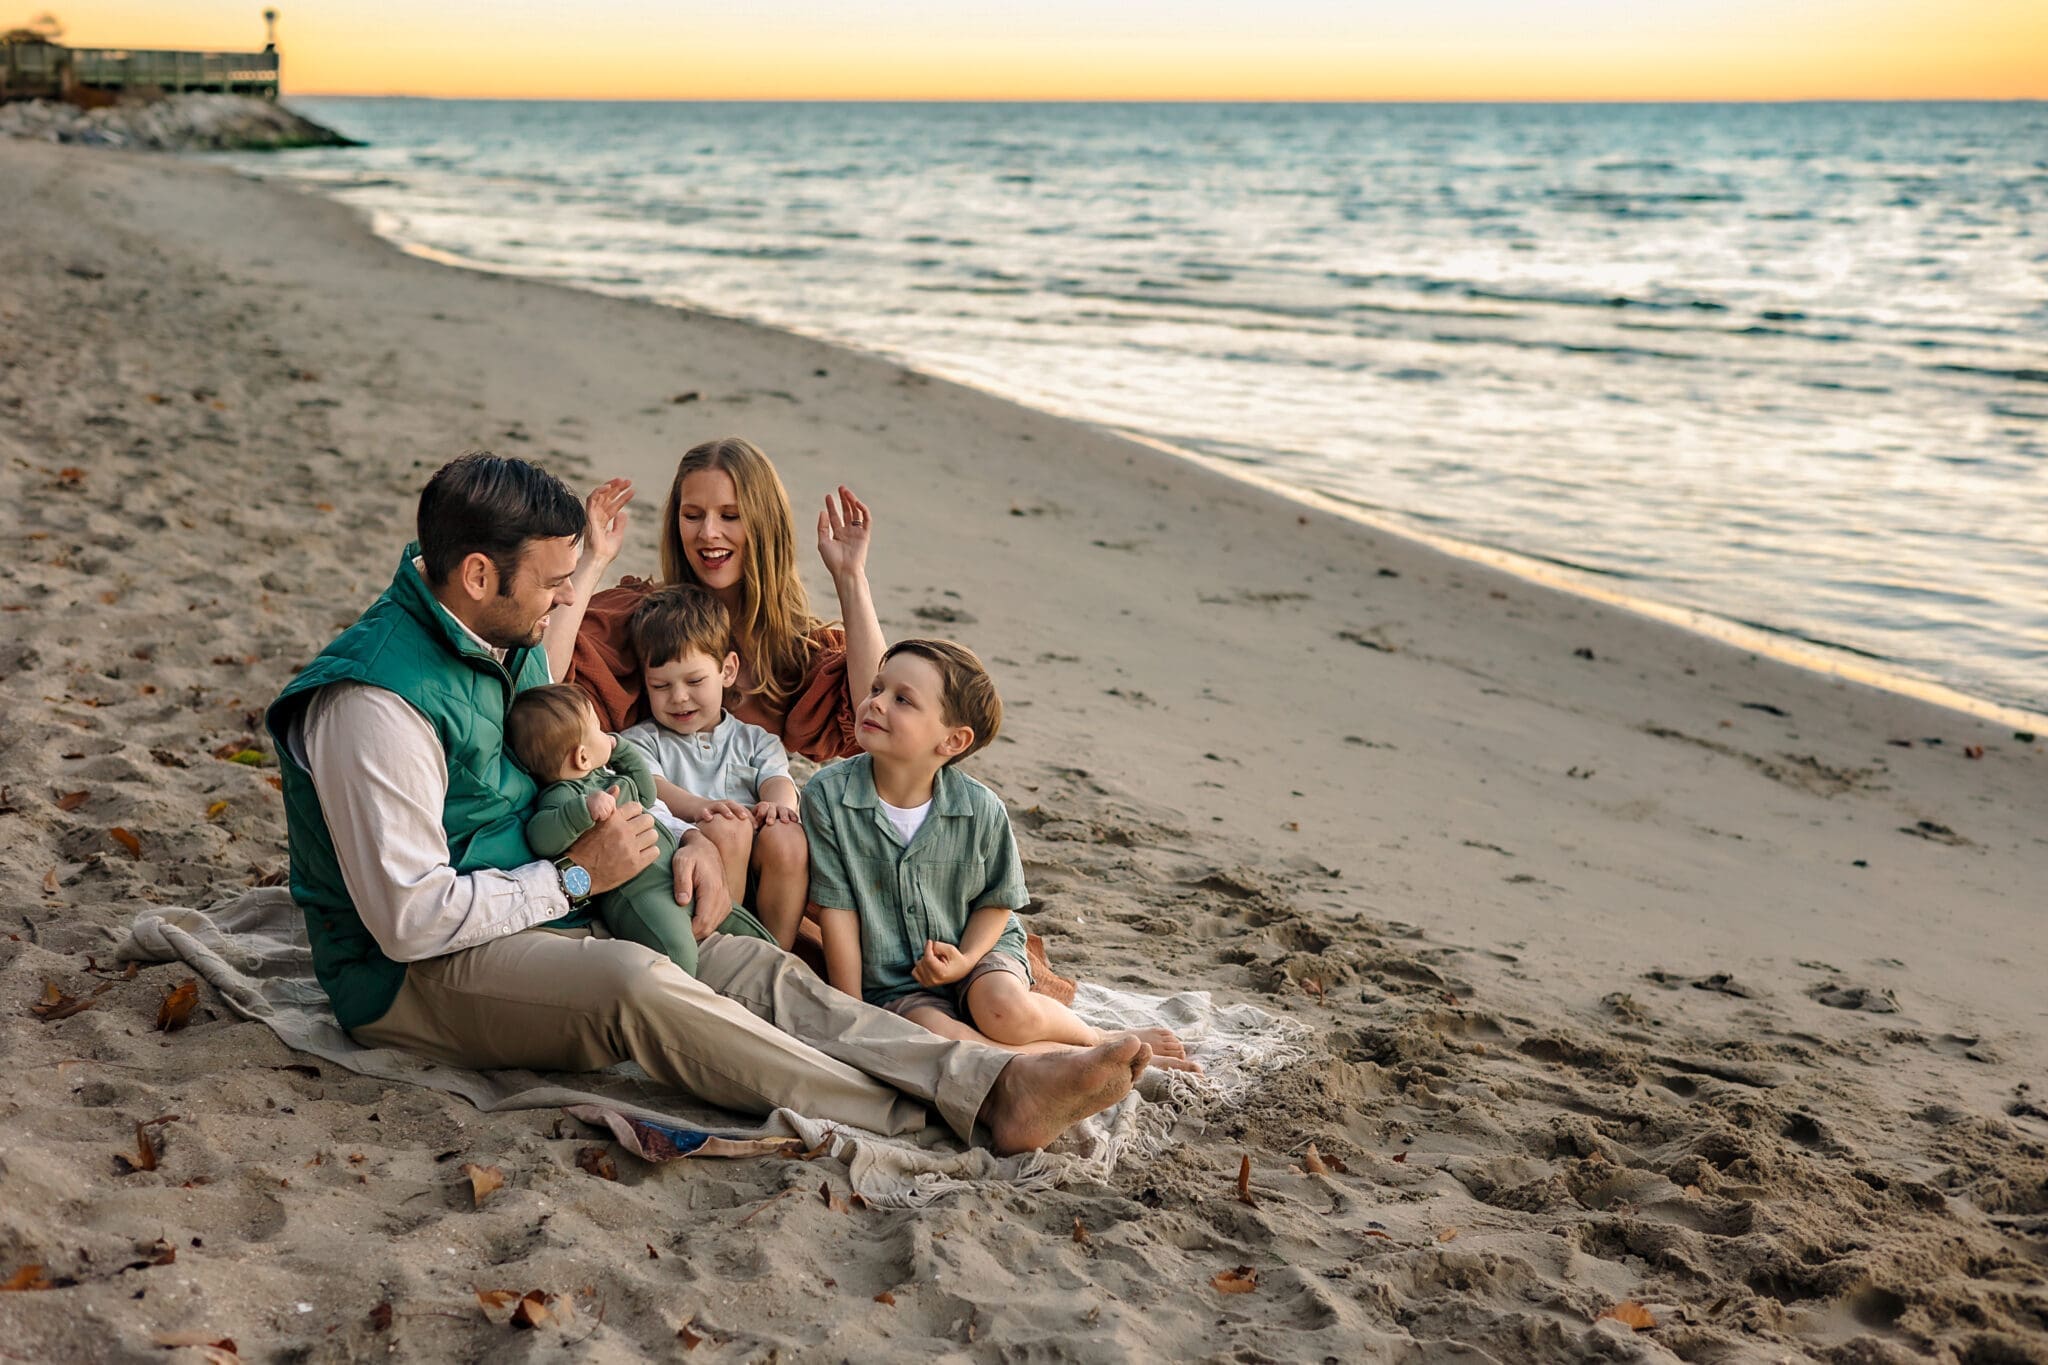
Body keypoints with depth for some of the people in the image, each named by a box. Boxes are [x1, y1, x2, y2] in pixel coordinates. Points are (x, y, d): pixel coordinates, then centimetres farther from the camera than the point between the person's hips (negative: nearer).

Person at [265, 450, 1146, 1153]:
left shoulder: (509, 641, 7)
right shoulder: (374, 701, -23)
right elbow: (410, 920, -26)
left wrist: (686, 838, 2)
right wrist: (579, 877, -16)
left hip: (536, 921, 9)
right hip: (414, 975, -8)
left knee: (753, 968, -12)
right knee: (635, 983, -34)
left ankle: (996, 1087, -26)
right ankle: (927, 1114, -32)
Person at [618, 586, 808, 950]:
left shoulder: (754, 740, 28)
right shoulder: (640, 741, 20)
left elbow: (777, 778, 8)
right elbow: (649, 787, 0)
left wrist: (779, 803, -20)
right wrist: (700, 807, -24)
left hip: (759, 873, 3)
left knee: (786, 834, -31)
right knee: (727, 828, -34)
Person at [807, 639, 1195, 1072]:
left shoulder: (982, 809, -12)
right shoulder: (828, 795, -14)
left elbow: (998, 901, 3)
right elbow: (837, 909, -10)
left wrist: (966, 959, -16)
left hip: (978, 950, 0)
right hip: (893, 984, 0)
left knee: (1005, 1009, -33)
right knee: (935, 1036, -31)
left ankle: (1096, 1034, -1)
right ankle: (1090, 1058, -17)